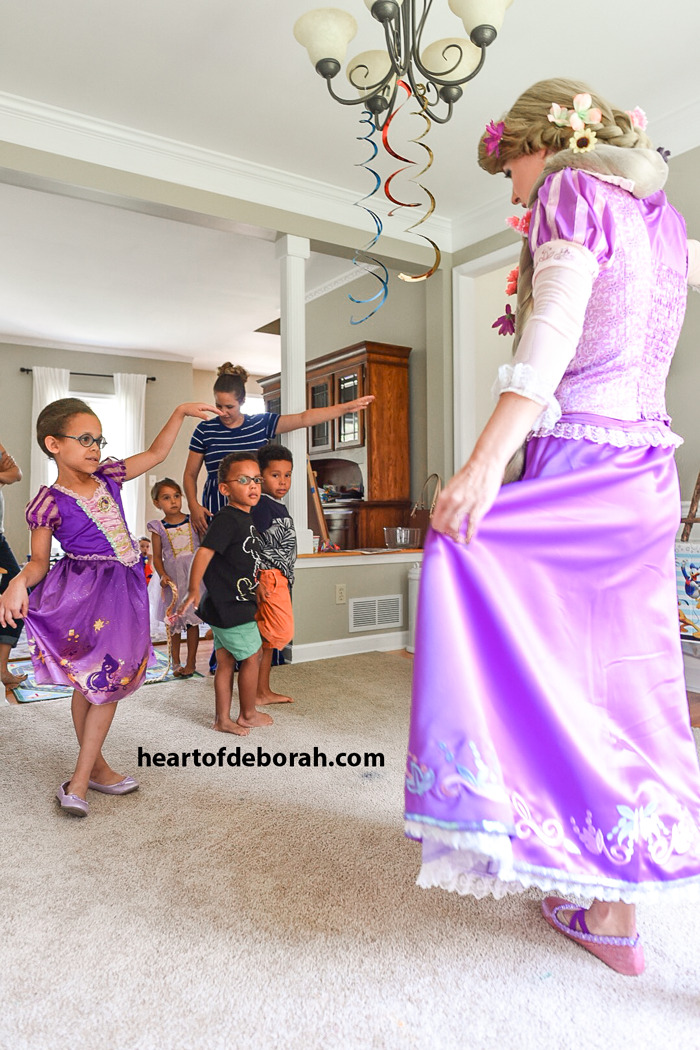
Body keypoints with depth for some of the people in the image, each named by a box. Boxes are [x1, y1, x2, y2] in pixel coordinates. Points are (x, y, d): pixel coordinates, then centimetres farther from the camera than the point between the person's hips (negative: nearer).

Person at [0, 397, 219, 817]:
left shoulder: (108, 477, 6)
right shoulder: (50, 502, -9)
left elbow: (156, 454, 14)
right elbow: (39, 560, -6)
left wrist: (180, 413, 8)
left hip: (123, 590, 6)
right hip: (83, 593, -6)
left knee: (108, 682, 11)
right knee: (89, 683, 5)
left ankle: (81, 778, 23)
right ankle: (95, 766, 22)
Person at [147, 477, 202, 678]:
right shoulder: (159, 528, 0)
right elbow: (157, 557, 2)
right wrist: (163, 575, -14)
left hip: (194, 575, 0)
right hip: (173, 579, 0)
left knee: (193, 620, 3)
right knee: (174, 621, 8)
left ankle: (191, 662, 13)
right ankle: (176, 663, 20)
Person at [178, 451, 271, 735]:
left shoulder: (243, 519, 11)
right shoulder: (226, 519, -19)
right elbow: (204, 552, -28)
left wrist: (255, 587, 32)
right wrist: (194, 591, -34)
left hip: (225, 607, 9)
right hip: (231, 608, -9)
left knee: (226, 662, 15)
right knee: (252, 657, 7)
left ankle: (223, 719, 26)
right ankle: (248, 714, 25)